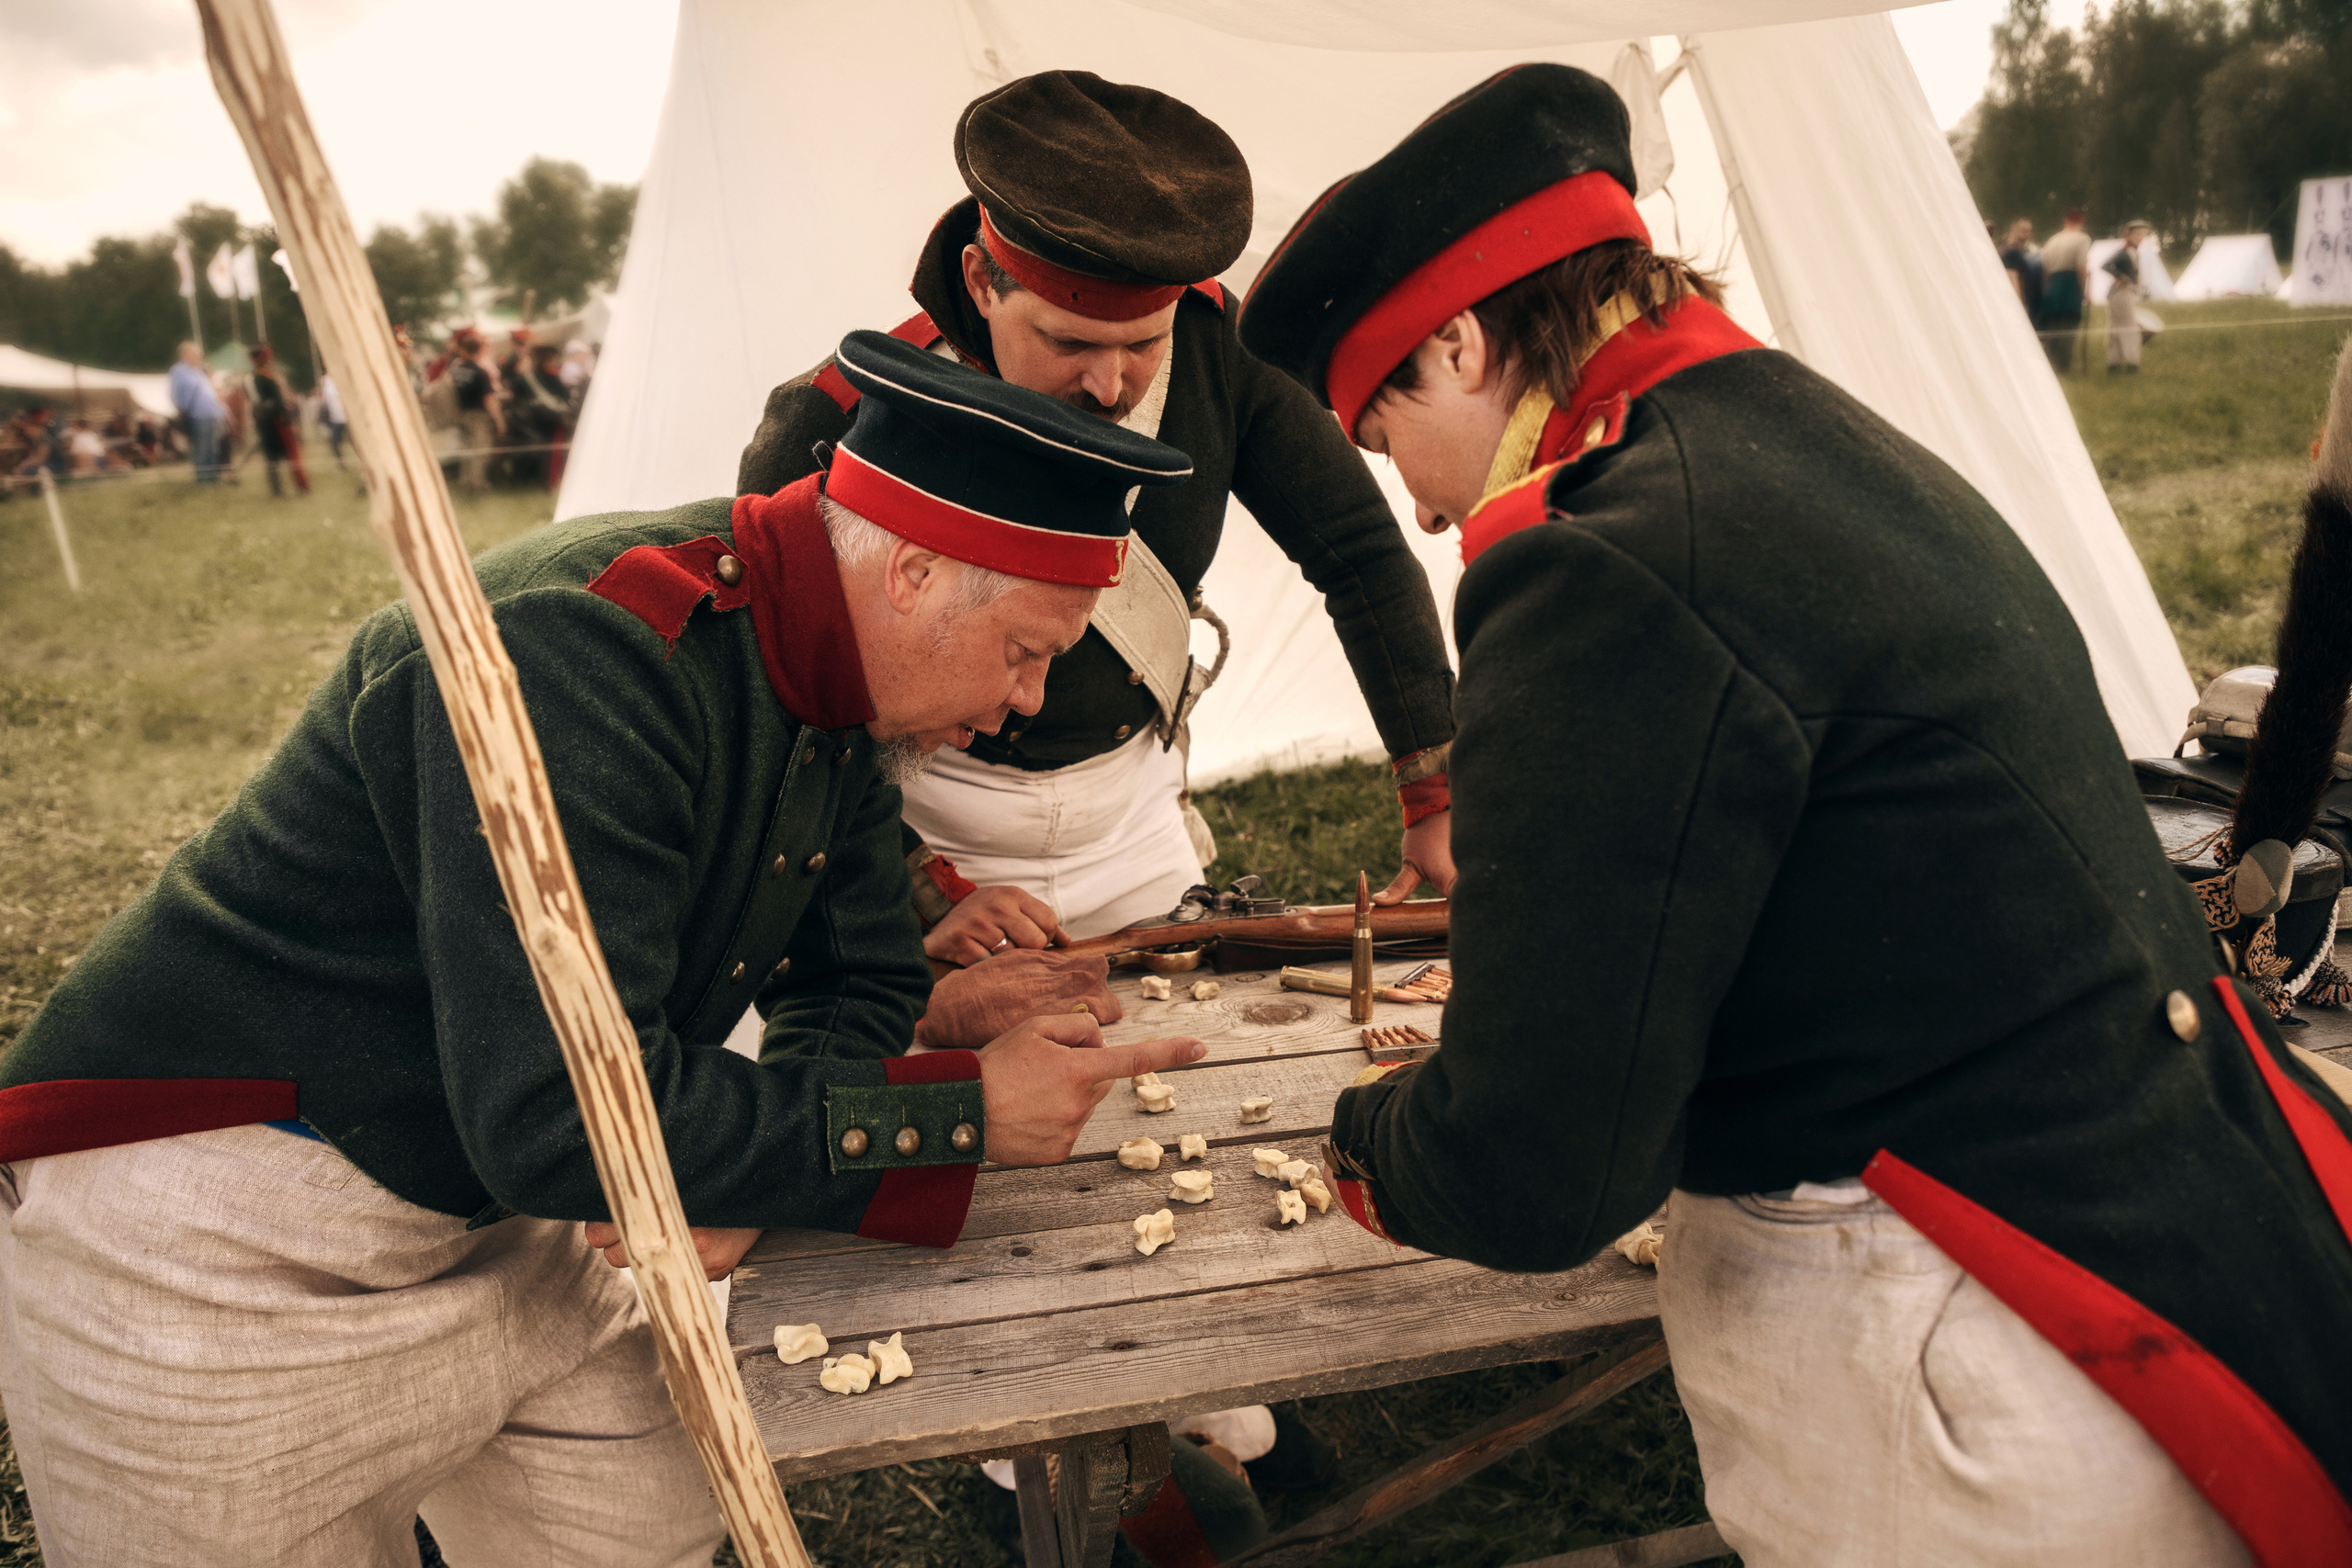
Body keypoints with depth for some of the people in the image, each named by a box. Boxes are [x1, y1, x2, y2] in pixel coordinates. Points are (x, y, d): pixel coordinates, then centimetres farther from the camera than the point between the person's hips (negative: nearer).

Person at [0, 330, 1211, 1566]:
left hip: (494, 1212, 8)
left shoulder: (835, 695, -3)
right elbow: (563, 1117, -34)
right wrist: (964, 1114, -26)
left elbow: (860, 990, 5)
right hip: (209, 1242, -7)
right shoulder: (582, 654, -31)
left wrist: (737, 1181, -16)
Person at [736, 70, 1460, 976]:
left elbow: (1362, 555, -6)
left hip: (1134, 835, 4)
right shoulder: (837, 431, -25)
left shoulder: (1214, 347, -14)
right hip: (923, 840, -3)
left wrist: (1437, 798, -7)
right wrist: (918, 892, -26)